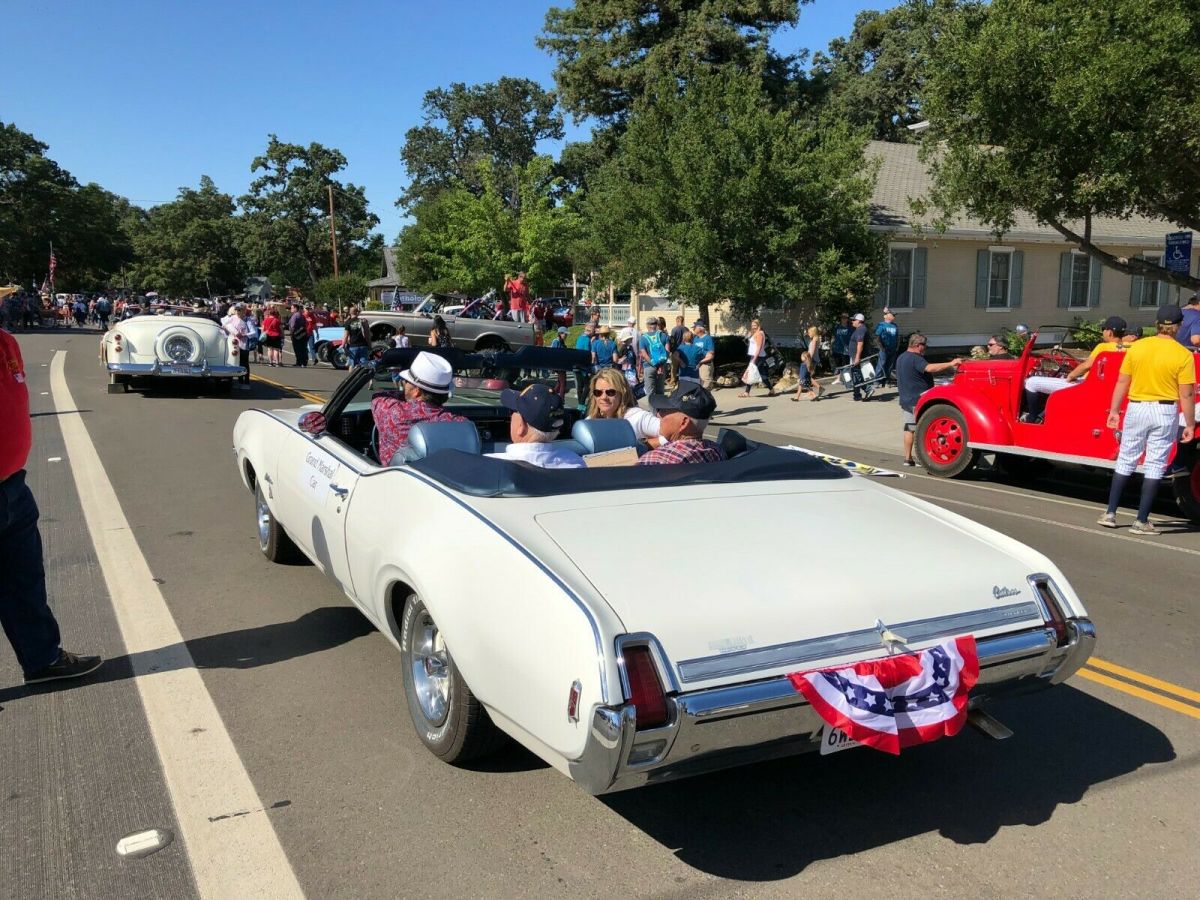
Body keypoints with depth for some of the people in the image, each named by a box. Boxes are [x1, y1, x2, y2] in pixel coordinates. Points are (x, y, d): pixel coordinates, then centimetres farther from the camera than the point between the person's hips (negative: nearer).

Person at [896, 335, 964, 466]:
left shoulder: (901, 358, 14)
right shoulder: (915, 359, -17)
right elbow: (930, 368, -33)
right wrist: (950, 364, -33)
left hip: (905, 400, 9)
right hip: (918, 400, -9)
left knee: (909, 429, 9)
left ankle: (908, 458, 11)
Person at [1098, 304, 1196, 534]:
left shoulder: (1136, 347, 0)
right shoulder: (1183, 355, -8)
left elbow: (1122, 382, 3)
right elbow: (1186, 395, -8)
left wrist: (1114, 410, 11)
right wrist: (1190, 424, -1)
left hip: (1136, 408, 2)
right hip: (1165, 412, -2)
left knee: (1126, 460, 13)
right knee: (1155, 465, 4)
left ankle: (1110, 513, 14)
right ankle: (1141, 521, 6)